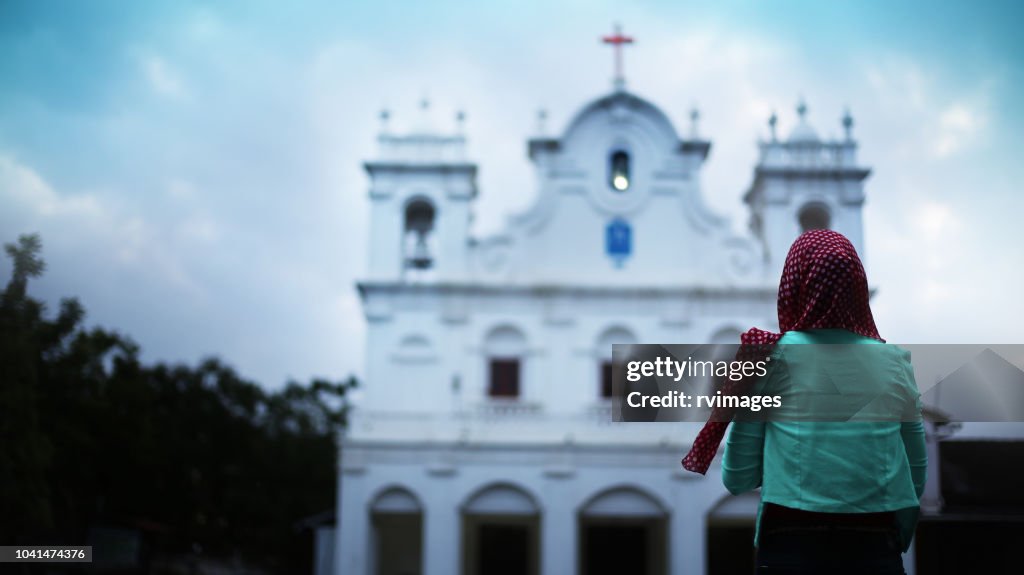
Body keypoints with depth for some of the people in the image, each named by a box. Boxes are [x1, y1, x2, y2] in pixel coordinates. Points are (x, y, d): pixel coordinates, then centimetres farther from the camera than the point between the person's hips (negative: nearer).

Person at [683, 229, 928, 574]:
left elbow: (737, 480, -2)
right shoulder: (894, 362, 1)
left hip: (792, 545, -1)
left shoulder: (769, 357, -5)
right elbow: (915, 478, 7)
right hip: (875, 547, 2)